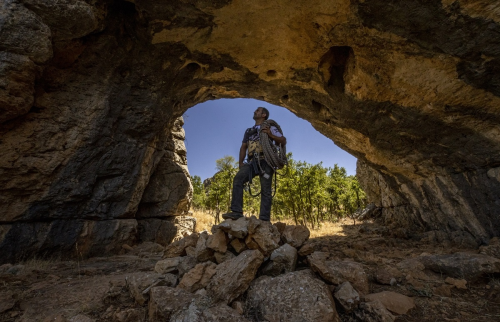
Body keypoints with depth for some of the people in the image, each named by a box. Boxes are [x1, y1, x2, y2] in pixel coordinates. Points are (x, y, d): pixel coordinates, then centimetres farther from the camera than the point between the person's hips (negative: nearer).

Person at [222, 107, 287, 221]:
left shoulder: (270, 127, 15)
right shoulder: (248, 131, 29)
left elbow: (283, 141, 6)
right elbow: (243, 147, 23)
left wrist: (271, 135, -10)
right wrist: (241, 163, 10)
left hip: (265, 161, -3)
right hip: (252, 162, 4)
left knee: (265, 190, -8)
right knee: (238, 179, -20)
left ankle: (264, 219, -5)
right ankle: (237, 212, -22)